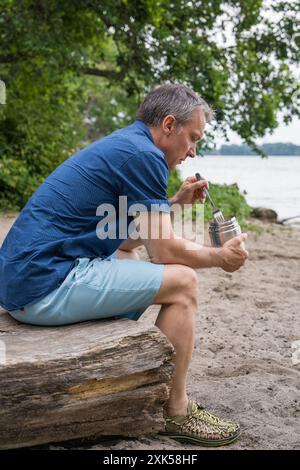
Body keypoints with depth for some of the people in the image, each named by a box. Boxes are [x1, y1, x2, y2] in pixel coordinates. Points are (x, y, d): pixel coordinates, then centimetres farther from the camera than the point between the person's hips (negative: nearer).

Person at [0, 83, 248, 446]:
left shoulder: (119, 144, 19)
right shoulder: (144, 154, -11)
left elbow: (126, 241, 24)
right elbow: (164, 251, -11)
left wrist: (175, 203, 20)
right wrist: (220, 257, 6)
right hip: (47, 285, -10)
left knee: (128, 263, 29)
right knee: (182, 282, -6)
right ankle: (175, 413, 7)